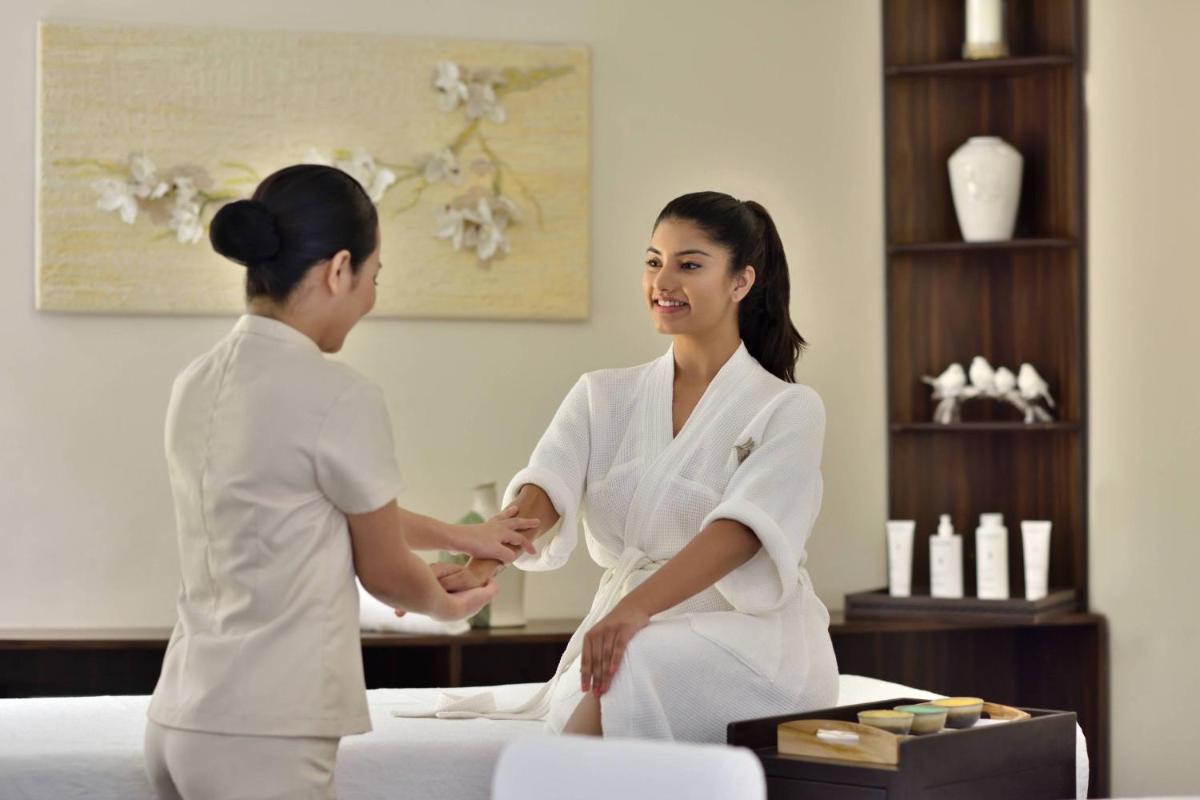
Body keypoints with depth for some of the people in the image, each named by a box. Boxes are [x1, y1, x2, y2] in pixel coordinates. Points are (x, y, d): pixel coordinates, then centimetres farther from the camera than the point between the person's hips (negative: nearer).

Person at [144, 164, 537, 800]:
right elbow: (385, 572, -1)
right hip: (263, 738, -8)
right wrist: (448, 605, 21)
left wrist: (460, 536, 33)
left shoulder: (197, 384, 9)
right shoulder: (337, 398, -15)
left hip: (180, 722, 8)